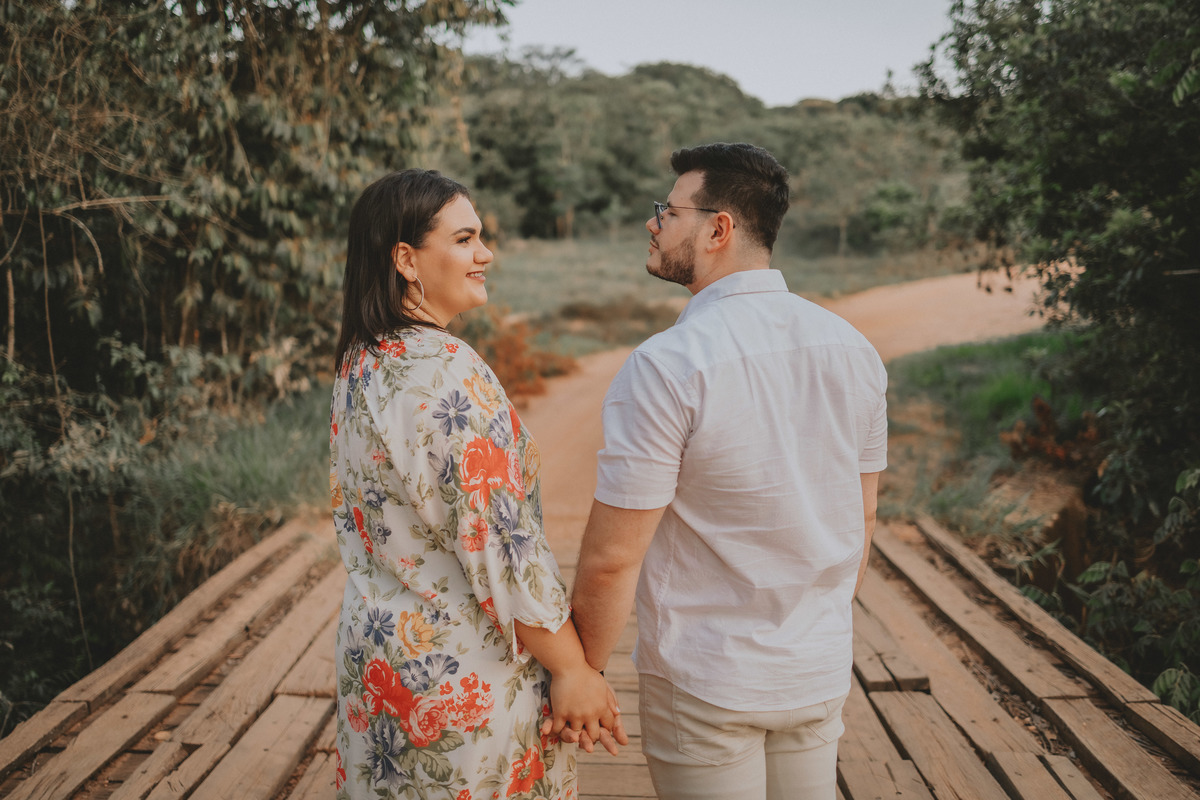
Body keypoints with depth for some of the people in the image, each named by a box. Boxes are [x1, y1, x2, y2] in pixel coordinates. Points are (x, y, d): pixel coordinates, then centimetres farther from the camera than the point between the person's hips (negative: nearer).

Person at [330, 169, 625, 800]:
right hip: (464, 672, -8)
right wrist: (573, 669, -15)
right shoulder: (449, 372, -24)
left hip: (374, 650, 9)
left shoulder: (357, 364, 4)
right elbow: (503, 543, -24)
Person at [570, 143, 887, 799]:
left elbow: (611, 558, -19)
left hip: (703, 684, -5)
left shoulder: (664, 367, -21)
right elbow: (861, 516, 8)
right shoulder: (853, 349, -2)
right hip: (820, 672, 6)